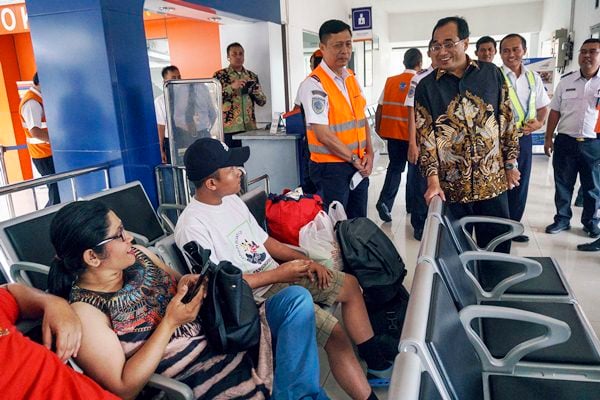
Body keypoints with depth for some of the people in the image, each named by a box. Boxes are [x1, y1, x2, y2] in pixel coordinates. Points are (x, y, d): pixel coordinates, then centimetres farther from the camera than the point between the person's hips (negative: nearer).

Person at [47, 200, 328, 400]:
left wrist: (187, 283, -8)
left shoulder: (138, 256, 1)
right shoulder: (85, 313, -17)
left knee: (296, 299, -4)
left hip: (224, 332, 8)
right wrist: (169, 322, -23)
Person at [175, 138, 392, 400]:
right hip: (254, 297, -9)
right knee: (333, 332, -23)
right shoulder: (192, 226, -20)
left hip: (277, 275, 9)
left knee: (350, 285, 8)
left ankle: (377, 365, 21)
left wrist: (304, 261, 1)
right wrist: (279, 273, -19)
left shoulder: (231, 200, 6)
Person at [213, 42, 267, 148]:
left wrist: (254, 90, -6)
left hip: (250, 128, 3)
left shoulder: (252, 76, 13)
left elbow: (263, 101, 13)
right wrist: (232, 87, -18)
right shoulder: (220, 75, 3)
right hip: (229, 129, -3)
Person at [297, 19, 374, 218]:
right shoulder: (313, 84, -14)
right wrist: (353, 158, -10)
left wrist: (369, 153, -1)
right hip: (331, 167, -7)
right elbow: (323, 134, -19)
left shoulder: (352, 78, 9)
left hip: (359, 165, 7)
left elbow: (362, 118, 13)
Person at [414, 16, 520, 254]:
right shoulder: (426, 87, -2)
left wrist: (511, 164, 7)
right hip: (450, 187, -1)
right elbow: (424, 137, -7)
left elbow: (507, 121, 8)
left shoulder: (492, 74, 2)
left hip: (493, 181, 2)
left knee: (498, 247, 12)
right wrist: (433, 180, -17)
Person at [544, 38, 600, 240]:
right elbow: (555, 111, 8)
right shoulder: (566, 81, 5)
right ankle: (562, 219, 25)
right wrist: (548, 139, 4)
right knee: (562, 184, 10)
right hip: (565, 141, 1)